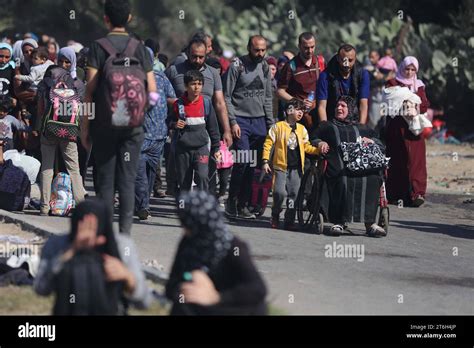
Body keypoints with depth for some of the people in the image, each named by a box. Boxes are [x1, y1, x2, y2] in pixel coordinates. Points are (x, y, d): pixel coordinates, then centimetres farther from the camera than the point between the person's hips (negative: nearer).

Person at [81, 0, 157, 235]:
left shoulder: (98, 47, -5)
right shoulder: (139, 48, 3)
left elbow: (90, 90, -8)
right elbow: (152, 91, 2)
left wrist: (84, 126, -4)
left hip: (104, 122, -2)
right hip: (132, 125, 2)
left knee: (105, 180, 3)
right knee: (127, 180, 4)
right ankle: (125, 231, -1)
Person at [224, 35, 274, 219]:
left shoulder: (265, 68, 13)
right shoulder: (237, 66, -5)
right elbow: (226, 97, -6)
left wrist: (270, 124, 12)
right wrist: (232, 122, -13)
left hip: (259, 121, 5)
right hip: (240, 119, -5)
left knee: (253, 165, 1)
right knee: (243, 159, -17)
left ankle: (243, 205, 6)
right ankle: (231, 201, -4)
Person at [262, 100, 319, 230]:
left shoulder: (302, 129, 13)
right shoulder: (278, 127, -1)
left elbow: (306, 147, 16)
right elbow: (268, 144, -1)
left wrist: (318, 150, -1)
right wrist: (265, 161, -7)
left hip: (296, 168, 4)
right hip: (281, 166, -4)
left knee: (293, 194, 3)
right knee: (280, 192, -14)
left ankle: (289, 221, 11)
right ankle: (275, 216, 9)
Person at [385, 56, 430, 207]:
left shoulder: (419, 86, 16)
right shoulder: (393, 83, 8)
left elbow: (425, 105, 6)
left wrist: (415, 109, -14)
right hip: (396, 128, -2)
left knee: (415, 159, -10)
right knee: (397, 160, -3)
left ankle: (416, 193, -18)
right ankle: (396, 194, 0)